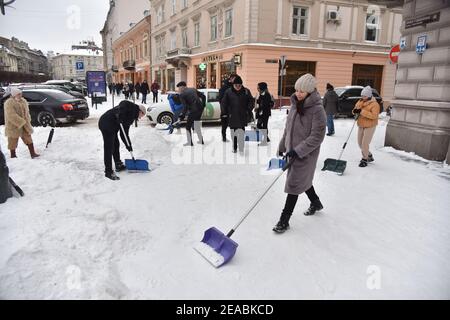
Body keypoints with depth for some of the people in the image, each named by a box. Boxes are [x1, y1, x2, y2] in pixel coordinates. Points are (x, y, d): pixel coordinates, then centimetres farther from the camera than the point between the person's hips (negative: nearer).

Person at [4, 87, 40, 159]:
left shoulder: (23, 101, 6)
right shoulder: (9, 103, -17)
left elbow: (26, 112, 15)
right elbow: (12, 116, -25)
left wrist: (28, 121, 3)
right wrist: (21, 122, -25)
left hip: (24, 124, 6)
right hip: (13, 126, -6)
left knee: (28, 138, 5)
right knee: (13, 141, 6)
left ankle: (32, 154, 10)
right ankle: (13, 156, 20)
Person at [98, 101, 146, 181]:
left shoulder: (131, 117, 22)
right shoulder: (133, 107, -2)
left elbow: (124, 133, 20)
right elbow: (123, 104, -23)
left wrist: (128, 145, 16)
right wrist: (119, 115, -31)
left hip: (112, 127, 10)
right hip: (107, 124, -10)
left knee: (116, 145, 22)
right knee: (109, 148, -6)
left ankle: (119, 165, 38)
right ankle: (108, 172, 0)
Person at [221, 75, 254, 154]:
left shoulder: (246, 91, 0)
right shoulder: (228, 92, 0)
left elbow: (251, 102, 7)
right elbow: (224, 103, 6)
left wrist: (249, 111, -1)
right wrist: (226, 113, 2)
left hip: (242, 116, -1)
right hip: (232, 116, 2)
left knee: (241, 132, -10)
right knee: (233, 132, 11)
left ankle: (241, 149, -6)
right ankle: (234, 148, 26)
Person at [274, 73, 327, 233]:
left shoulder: (317, 110, -20)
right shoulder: (295, 104, 3)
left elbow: (317, 136, -22)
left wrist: (298, 151, -26)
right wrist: (282, 145, 16)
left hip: (306, 153, -8)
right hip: (293, 150, 8)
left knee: (294, 184, -3)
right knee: (303, 180, 24)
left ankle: (284, 220, 9)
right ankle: (316, 203, 49)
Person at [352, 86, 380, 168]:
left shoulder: (374, 104, -14)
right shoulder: (360, 101, 6)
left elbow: (374, 115, -25)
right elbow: (355, 109, 11)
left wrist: (362, 111, -31)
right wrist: (355, 111, -14)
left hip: (370, 126, -7)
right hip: (361, 125, 7)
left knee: (365, 143, -9)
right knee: (360, 143, 12)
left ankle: (364, 159, 5)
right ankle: (369, 156, 32)